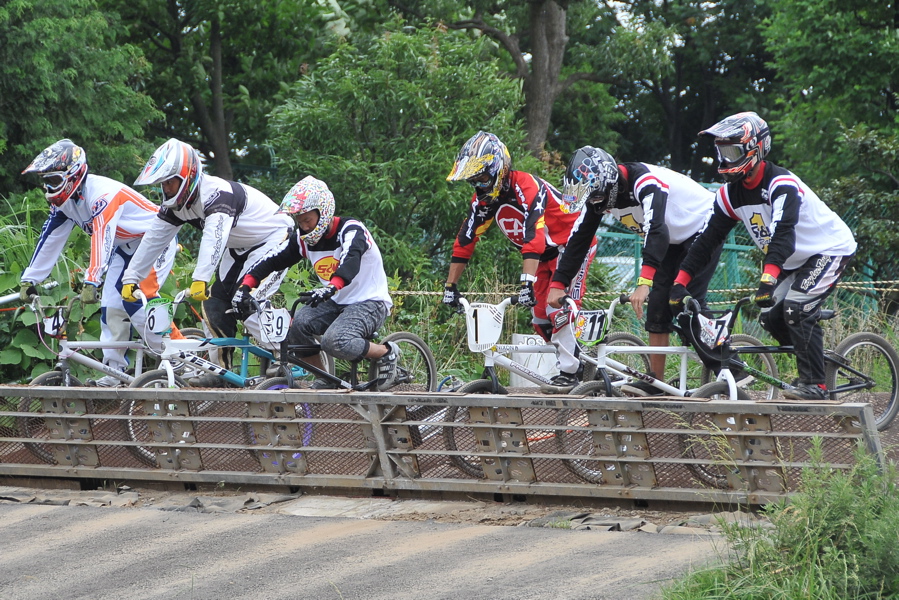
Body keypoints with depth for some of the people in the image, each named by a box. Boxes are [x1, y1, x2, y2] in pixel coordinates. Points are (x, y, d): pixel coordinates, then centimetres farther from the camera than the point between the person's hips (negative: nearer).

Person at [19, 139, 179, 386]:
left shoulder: (102, 194, -32)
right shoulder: (63, 201, -4)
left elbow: (101, 238, -42)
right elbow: (49, 241, -2)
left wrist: (91, 283, -50)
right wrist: (29, 279, -6)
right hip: (126, 247, 9)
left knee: (135, 299, -22)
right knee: (111, 304, -2)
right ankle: (114, 371, 2)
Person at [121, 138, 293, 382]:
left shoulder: (217, 193, -32)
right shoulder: (176, 203, -4)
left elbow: (214, 237, -47)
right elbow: (153, 239, 0)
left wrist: (200, 280, -58)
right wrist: (130, 278, -5)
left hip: (274, 240, -9)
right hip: (240, 248, 9)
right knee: (215, 305, -2)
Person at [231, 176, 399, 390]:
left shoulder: (351, 230, -18)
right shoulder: (303, 238, 1)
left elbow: (351, 260, -38)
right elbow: (270, 260, -4)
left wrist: (331, 288, -57)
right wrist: (244, 287, -21)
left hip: (370, 303, -7)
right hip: (336, 304, 7)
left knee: (335, 342, -32)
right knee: (295, 325, -20)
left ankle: (386, 352, -5)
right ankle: (323, 380, 1)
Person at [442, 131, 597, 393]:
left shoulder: (526, 187, -32)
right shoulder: (483, 199, -8)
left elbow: (533, 237, -42)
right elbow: (464, 242, -5)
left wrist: (527, 283, -50)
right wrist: (450, 286, -7)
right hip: (546, 254, 8)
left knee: (558, 309, -20)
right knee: (540, 318, 2)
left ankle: (568, 372, -12)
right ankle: (582, 363, 17)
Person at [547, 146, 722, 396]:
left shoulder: (646, 182, -36)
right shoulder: (598, 193, -11)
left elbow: (656, 231, -48)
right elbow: (578, 239, -7)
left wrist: (644, 283, -57)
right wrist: (558, 284, -14)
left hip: (704, 230, -8)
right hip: (674, 240, 8)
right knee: (658, 303, -2)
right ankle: (655, 380, 1)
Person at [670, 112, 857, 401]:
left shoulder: (781, 184, -30)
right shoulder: (731, 194, -5)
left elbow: (783, 234, -43)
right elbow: (708, 239, -1)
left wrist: (768, 279, -56)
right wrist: (680, 282, -8)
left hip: (830, 249, -8)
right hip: (796, 261, 8)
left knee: (796, 309, -23)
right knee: (771, 317, -1)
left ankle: (814, 385, -16)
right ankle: (819, 363, 18)